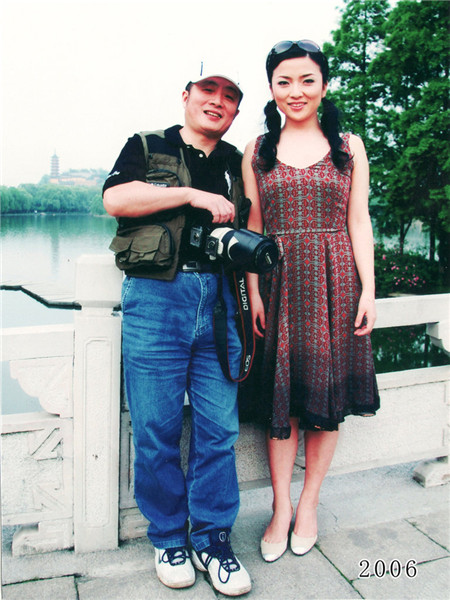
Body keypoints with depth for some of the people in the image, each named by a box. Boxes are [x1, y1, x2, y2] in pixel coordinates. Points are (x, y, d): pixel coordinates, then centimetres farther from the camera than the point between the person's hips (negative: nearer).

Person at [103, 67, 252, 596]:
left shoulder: (236, 165, 22)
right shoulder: (146, 147, 11)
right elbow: (115, 198, -7)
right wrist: (192, 195, -9)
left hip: (218, 299, 3)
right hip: (155, 296, -3)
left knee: (218, 427, 3)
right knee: (156, 427, 2)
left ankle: (213, 538, 20)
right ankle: (169, 539, 22)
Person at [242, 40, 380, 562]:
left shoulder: (348, 147, 9)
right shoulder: (257, 151, 9)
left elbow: (358, 221, 5)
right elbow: (253, 226, 7)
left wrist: (368, 290, -2)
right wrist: (254, 292, -1)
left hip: (336, 280, 0)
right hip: (281, 281, 0)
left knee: (327, 398, 4)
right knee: (282, 397, 3)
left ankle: (308, 504, 22)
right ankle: (281, 509, 18)